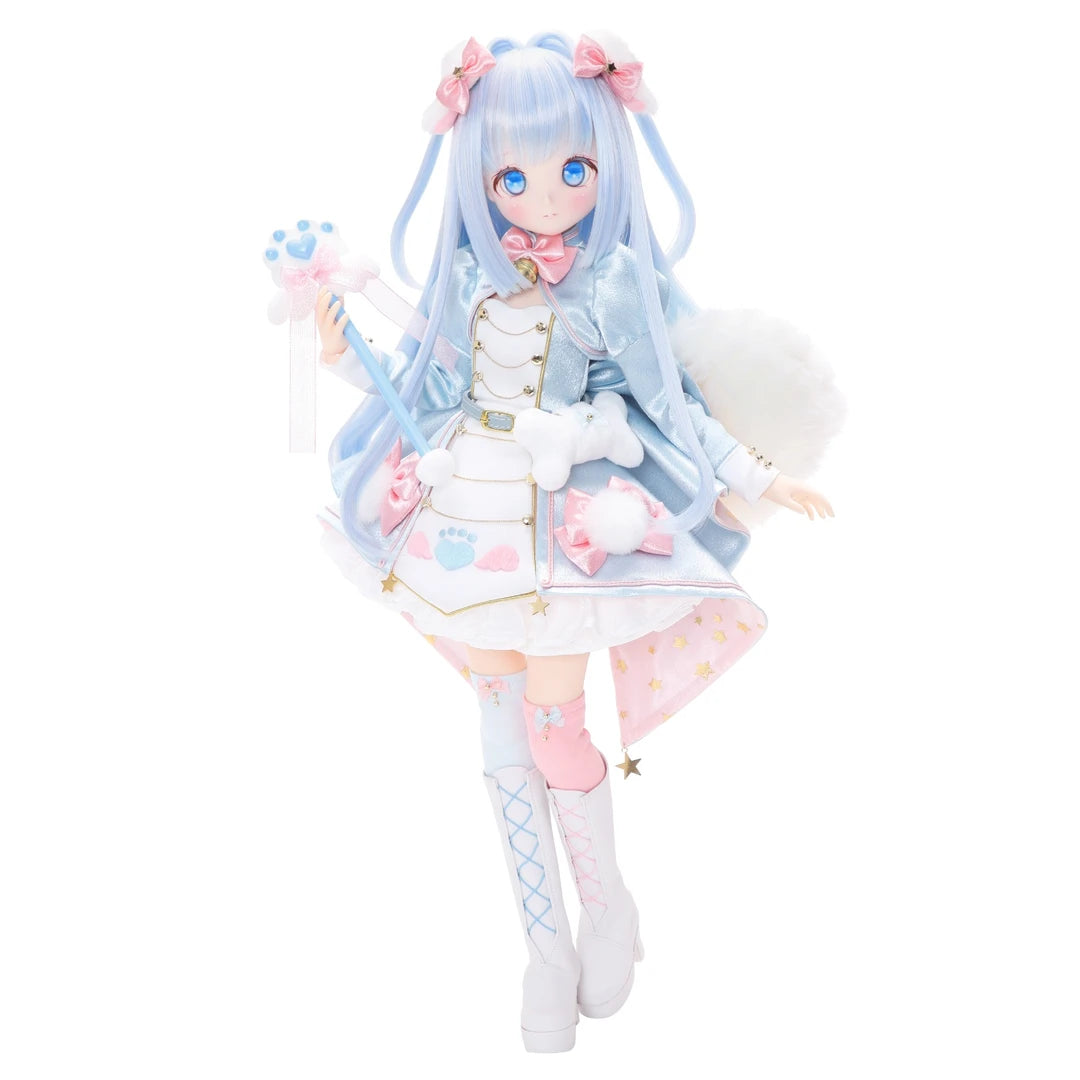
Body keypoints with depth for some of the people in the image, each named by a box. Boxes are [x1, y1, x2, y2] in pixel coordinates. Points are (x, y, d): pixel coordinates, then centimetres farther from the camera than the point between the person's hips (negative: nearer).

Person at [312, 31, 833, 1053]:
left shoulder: (609, 286, -8)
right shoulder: (468, 277, 1)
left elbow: (669, 407, -3)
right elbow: (426, 388, 10)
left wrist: (761, 477, -4)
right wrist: (346, 352, 3)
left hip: (564, 531, -4)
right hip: (464, 517, 4)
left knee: (553, 734, -4)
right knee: (501, 723, 9)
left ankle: (607, 903, 27)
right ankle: (546, 942, 25)